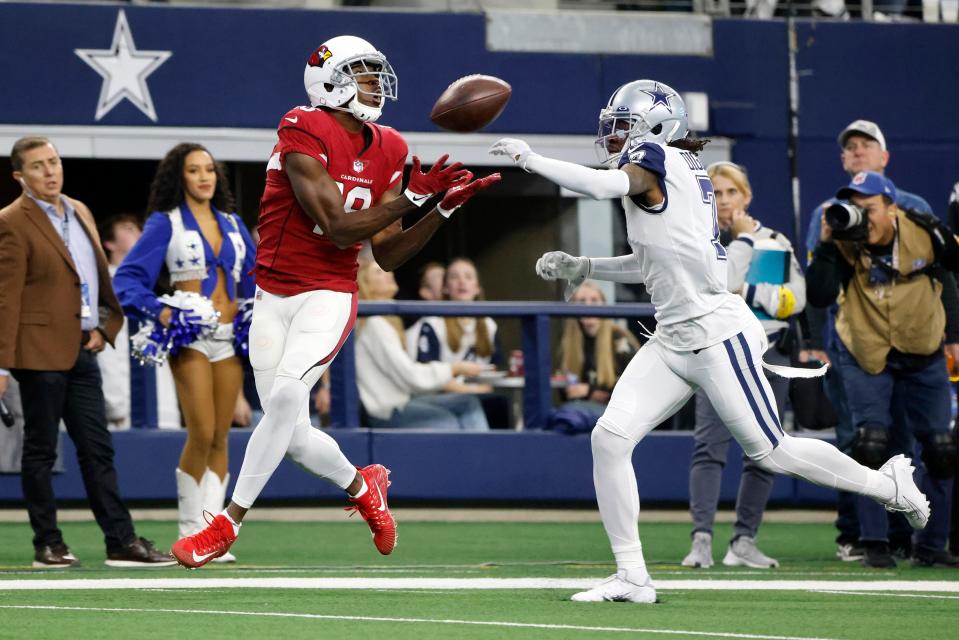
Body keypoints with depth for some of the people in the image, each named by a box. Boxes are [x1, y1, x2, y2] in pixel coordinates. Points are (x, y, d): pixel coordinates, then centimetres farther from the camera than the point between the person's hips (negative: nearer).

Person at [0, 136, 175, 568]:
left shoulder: (80, 212, 14)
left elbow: (98, 276, 22)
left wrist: (103, 326, 7)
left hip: (82, 349, 7)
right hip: (41, 350, -7)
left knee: (97, 449, 6)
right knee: (40, 449, 1)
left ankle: (121, 542, 5)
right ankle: (47, 545, 7)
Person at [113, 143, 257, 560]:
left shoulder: (231, 224, 15)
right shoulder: (165, 223, 0)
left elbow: (254, 278, 24)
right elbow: (127, 277, -5)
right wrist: (157, 311, -19)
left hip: (230, 336, 5)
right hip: (190, 336, -5)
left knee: (220, 437, 2)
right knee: (201, 433, -13)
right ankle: (190, 531, -2)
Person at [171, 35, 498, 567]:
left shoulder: (386, 151, 6)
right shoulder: (304, 133, -13)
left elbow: (388, 256, 7)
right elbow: (338, 229, -17)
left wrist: (445, 207, -1)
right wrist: (411, 197, -17)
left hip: (328, 296, 2)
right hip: (273, 297, -2)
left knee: (287, 395, -25)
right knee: (292, 434, 1)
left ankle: (228, 524, -17)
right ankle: (362, 486, 32)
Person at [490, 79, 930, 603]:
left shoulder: (657, 158, -11)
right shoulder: (682, 171, 14)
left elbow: (605, 185, -32)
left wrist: (530, 159, -22)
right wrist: (580, 268, 16)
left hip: (717, 334, -9)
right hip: (672, 341, 9)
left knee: (771, 451, -1)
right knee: (609, 438, -5)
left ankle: (891, 486, 20)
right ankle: (632, 578, -3)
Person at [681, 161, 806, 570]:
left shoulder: (776, 243, 10)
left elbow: (795, 299, -2)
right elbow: (720, 283, -13)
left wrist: (746, 292, -12)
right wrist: (743, 237, -9)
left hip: (769, 359, 3)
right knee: (709, 444, -17)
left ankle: (744, 541, 11)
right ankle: (701, 539, -25)